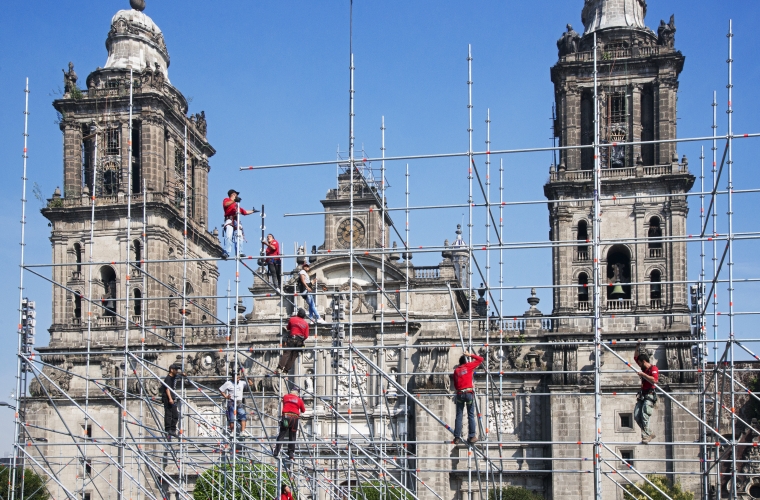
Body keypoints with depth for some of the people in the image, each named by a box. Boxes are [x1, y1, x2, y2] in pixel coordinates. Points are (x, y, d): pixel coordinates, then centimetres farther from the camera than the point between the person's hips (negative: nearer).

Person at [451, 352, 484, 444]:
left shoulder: (456, 370, 14)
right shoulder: (468, 366, 4)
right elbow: (480, 359, 12)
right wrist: (470, 355, 21)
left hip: (459, 394, 3)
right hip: (469, 393, -3)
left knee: (459, 416, 3)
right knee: (471, 415, 1)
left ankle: (457, 437, -1)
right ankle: (472, 436, -4)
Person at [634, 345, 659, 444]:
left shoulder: (653, 368, -7)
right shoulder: (644, 367, 18)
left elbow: (654, 380, -24)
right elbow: (636, 358, 33)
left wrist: (643, 374, -19)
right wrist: (638, 348, 22)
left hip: (650, 395, -9)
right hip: (642, 395, 9)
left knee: (644, 415, -22)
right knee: (636, 416, 0)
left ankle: (646, 436, -23)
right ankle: (650, 433, 8)